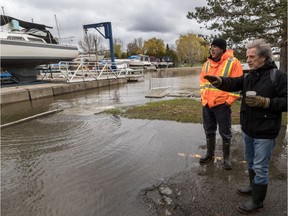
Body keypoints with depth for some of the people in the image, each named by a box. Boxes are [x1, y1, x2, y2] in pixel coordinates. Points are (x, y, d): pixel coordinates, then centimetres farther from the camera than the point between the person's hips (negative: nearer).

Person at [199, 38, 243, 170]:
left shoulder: (232, 62, -8)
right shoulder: (207, 63, 9)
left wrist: (229, 101, -12)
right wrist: (203, 96, 9)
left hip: (222, 104, -5)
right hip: (206, 104, 6)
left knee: (225, 132, 8)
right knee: (209, 131, 17)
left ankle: (226, 157, 26)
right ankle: (210, 153, 34)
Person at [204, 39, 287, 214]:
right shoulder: (248, 76, 6)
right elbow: (233, 83, -10)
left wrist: (265, 102, -25)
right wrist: (220, 81, -30)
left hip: (265, 132, -6)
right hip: (248, 129, 7)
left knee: (260, 167, 5)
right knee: (251, 161, 22)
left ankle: (257, 201, 23)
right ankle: (254, 187, 45)